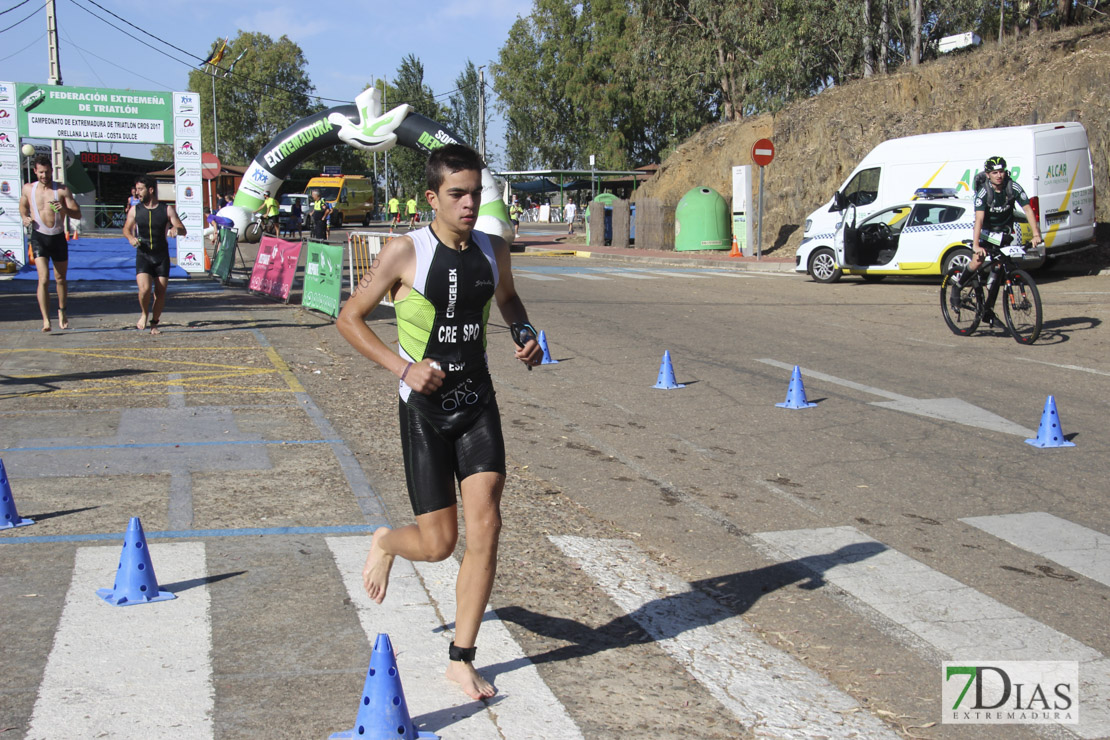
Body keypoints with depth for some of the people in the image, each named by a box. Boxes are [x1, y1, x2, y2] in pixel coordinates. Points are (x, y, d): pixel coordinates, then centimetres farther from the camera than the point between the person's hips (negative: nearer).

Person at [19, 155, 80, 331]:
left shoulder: (62, 190, -4)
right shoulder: (28, 189, 1)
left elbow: (78, 214, -6)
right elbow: (23, 205, 21)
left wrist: (65, 209, -26)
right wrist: (25, 217, 0)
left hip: (58, 237, 1)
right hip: (39, 237, -1)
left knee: (60, 279, 15)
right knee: (43, 279, -16)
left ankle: (62, 312, 38)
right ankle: (46, 320, -19)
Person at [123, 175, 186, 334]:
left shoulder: (167, 210, 0)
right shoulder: (135, 210, 5)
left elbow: (183, 231, -1)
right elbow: (126, 229, 17)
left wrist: (176, 229, -26)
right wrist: (131, 238, -7)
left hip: (162, 256, 0)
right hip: (143, 256, 0)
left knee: (160, 293, 1)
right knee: (144, 289, -18)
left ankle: (154, 324, 21)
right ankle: (144, 314, 12)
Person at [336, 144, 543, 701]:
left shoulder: (494, 251, 3)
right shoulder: (406, 252, -11)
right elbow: (349, 318, -5)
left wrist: (525, 335, 3)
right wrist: (403, 368, -16)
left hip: (478, 404, 4)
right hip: (425, 409, -4)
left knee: (485, 527, -8)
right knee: (438, 543, -1)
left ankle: (461, 660, 6)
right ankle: (386, 544, 38)